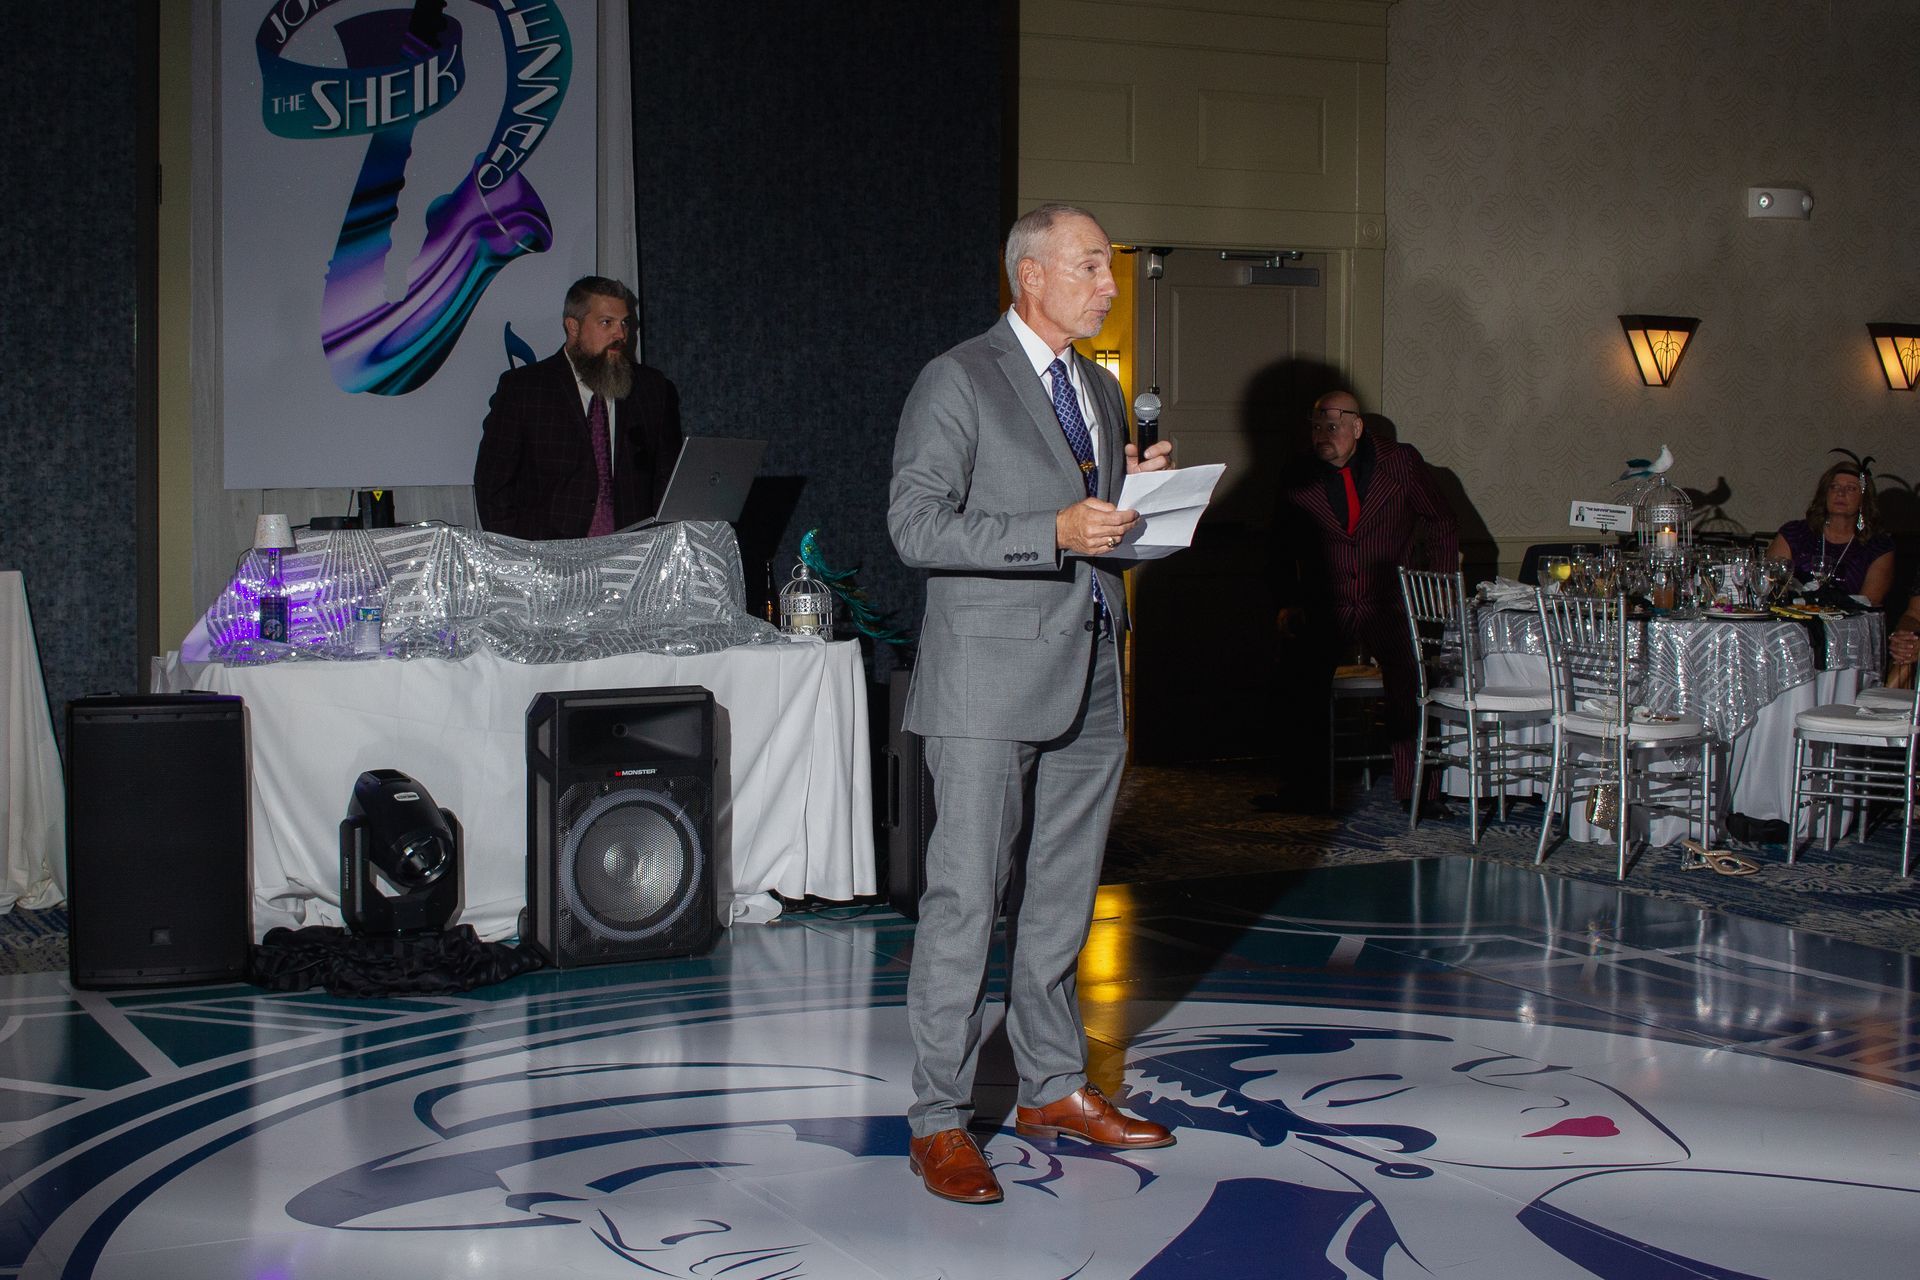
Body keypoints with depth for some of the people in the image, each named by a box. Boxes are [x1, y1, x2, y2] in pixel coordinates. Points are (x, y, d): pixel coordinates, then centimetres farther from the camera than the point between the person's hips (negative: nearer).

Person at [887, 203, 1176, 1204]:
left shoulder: (1100, 391, 18)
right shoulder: (957, 382, -6)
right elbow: (915, 525, -14)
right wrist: (1055, 532, -21)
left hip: (1088, 676, 8)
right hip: (992, 677, -7)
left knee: (1063, 896, 14)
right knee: (966, 897, -6)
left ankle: (1053, 1088, 27)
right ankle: (938, 1121, 1)